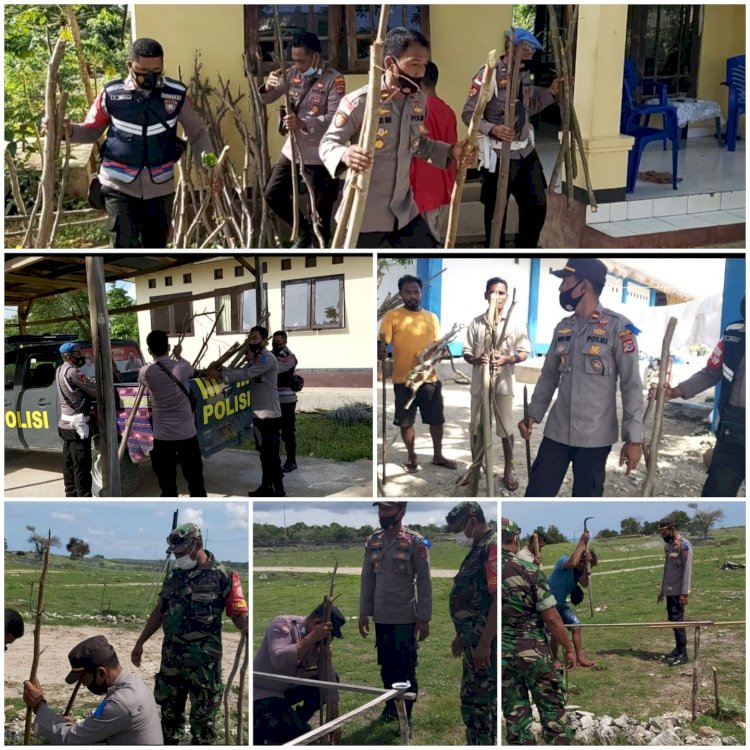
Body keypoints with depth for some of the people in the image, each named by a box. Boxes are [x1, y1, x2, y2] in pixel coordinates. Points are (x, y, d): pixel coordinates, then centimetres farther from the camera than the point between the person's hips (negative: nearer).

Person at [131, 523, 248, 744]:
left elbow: (240, 618, -13)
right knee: (169, 713, 18)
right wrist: (140, 642, 19)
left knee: (202, 719, 4)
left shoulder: (222, 576, -11)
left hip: (203, 663, -6)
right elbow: (159, 612, 18)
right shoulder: (174, 575, 8)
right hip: (171, 659, 6)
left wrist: (249, 625, -35)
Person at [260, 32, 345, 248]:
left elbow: (335, 118, -25)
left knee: (321, 210, 1)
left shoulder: (334, 80, -15)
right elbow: (266, 99, 7)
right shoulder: (293, 74, 2)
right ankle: (304, 231, 31)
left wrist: (303, 124, -39)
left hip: (319, 155, -6)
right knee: (272, 194, 11)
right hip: (292, 149, 7)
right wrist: (268, 87, -17)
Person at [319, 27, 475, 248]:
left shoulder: (418, 101, 3)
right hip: (363, 214, -6)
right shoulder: (360, 101, -18)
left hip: (404, 210, 6)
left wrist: (450, 151, 2)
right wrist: (345, 155, -36)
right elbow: (327, 144, -13)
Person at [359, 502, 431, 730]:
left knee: (406, 669, 2)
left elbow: (424, 582, -8)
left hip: (405, 618, -5)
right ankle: (391, 707, 30)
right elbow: (367, 579, 11)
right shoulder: (372, 542, 7)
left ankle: (407, 716, 12)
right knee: (386, 666, 15)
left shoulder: (415, 542, -8)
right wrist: (364, 613, 7)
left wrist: (424, 618, -10)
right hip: (381, 617, 5)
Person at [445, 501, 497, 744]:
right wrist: (461, 636, 26)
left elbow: (498, 597, -25)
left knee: (477, 704, -6)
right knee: (474, 701, 16)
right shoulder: (477, 550, 16)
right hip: (475, 642, 10)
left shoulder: (493, 546, -16)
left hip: (486, 644, -10)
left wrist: (484, 643, -26)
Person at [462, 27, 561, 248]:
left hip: (526, 152, 8)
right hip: (498, 155, -7)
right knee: (497, 212, 6)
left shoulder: (525, 73, 8)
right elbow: (469, 114, -16)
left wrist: (551, 92, 6)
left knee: (537, 206, 13)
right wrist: (492, 129, -32)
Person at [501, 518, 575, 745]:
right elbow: (551, 618, -12)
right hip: (533, 652, -3)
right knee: (553, 709, 9)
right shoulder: (529, 571, -13)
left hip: (501, 654, 3)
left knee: (514, 713, 10)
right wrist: (569, 648, 0)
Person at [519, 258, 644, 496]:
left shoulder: (618, 327, -9)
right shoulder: (562, 328, 9)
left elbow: (631, 385, -10)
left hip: (595, 437, -5)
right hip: (557, 432, 5)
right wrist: (533, 414, 5)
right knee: (536, 495, 5)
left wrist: (634, 438, -13)